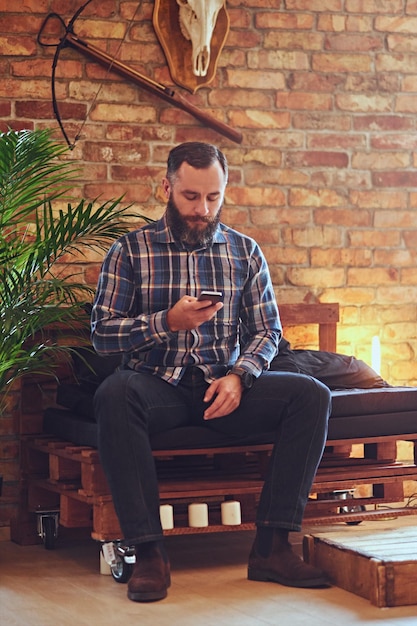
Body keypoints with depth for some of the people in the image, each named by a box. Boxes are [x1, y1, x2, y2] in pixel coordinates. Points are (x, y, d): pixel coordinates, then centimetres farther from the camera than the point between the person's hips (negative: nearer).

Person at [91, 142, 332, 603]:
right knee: (114, 395, -37)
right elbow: (101, 334, -3)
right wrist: (167, 322, -18)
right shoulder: (130, 251, 3)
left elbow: (267, 330, 9)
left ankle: (271, 547, -22)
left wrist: (239, 376, -11)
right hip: (157, 387, -3)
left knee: (311, 395, -22)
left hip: (224, 387, 3)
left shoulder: (245, 252, 12)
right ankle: (149, 553, -34)